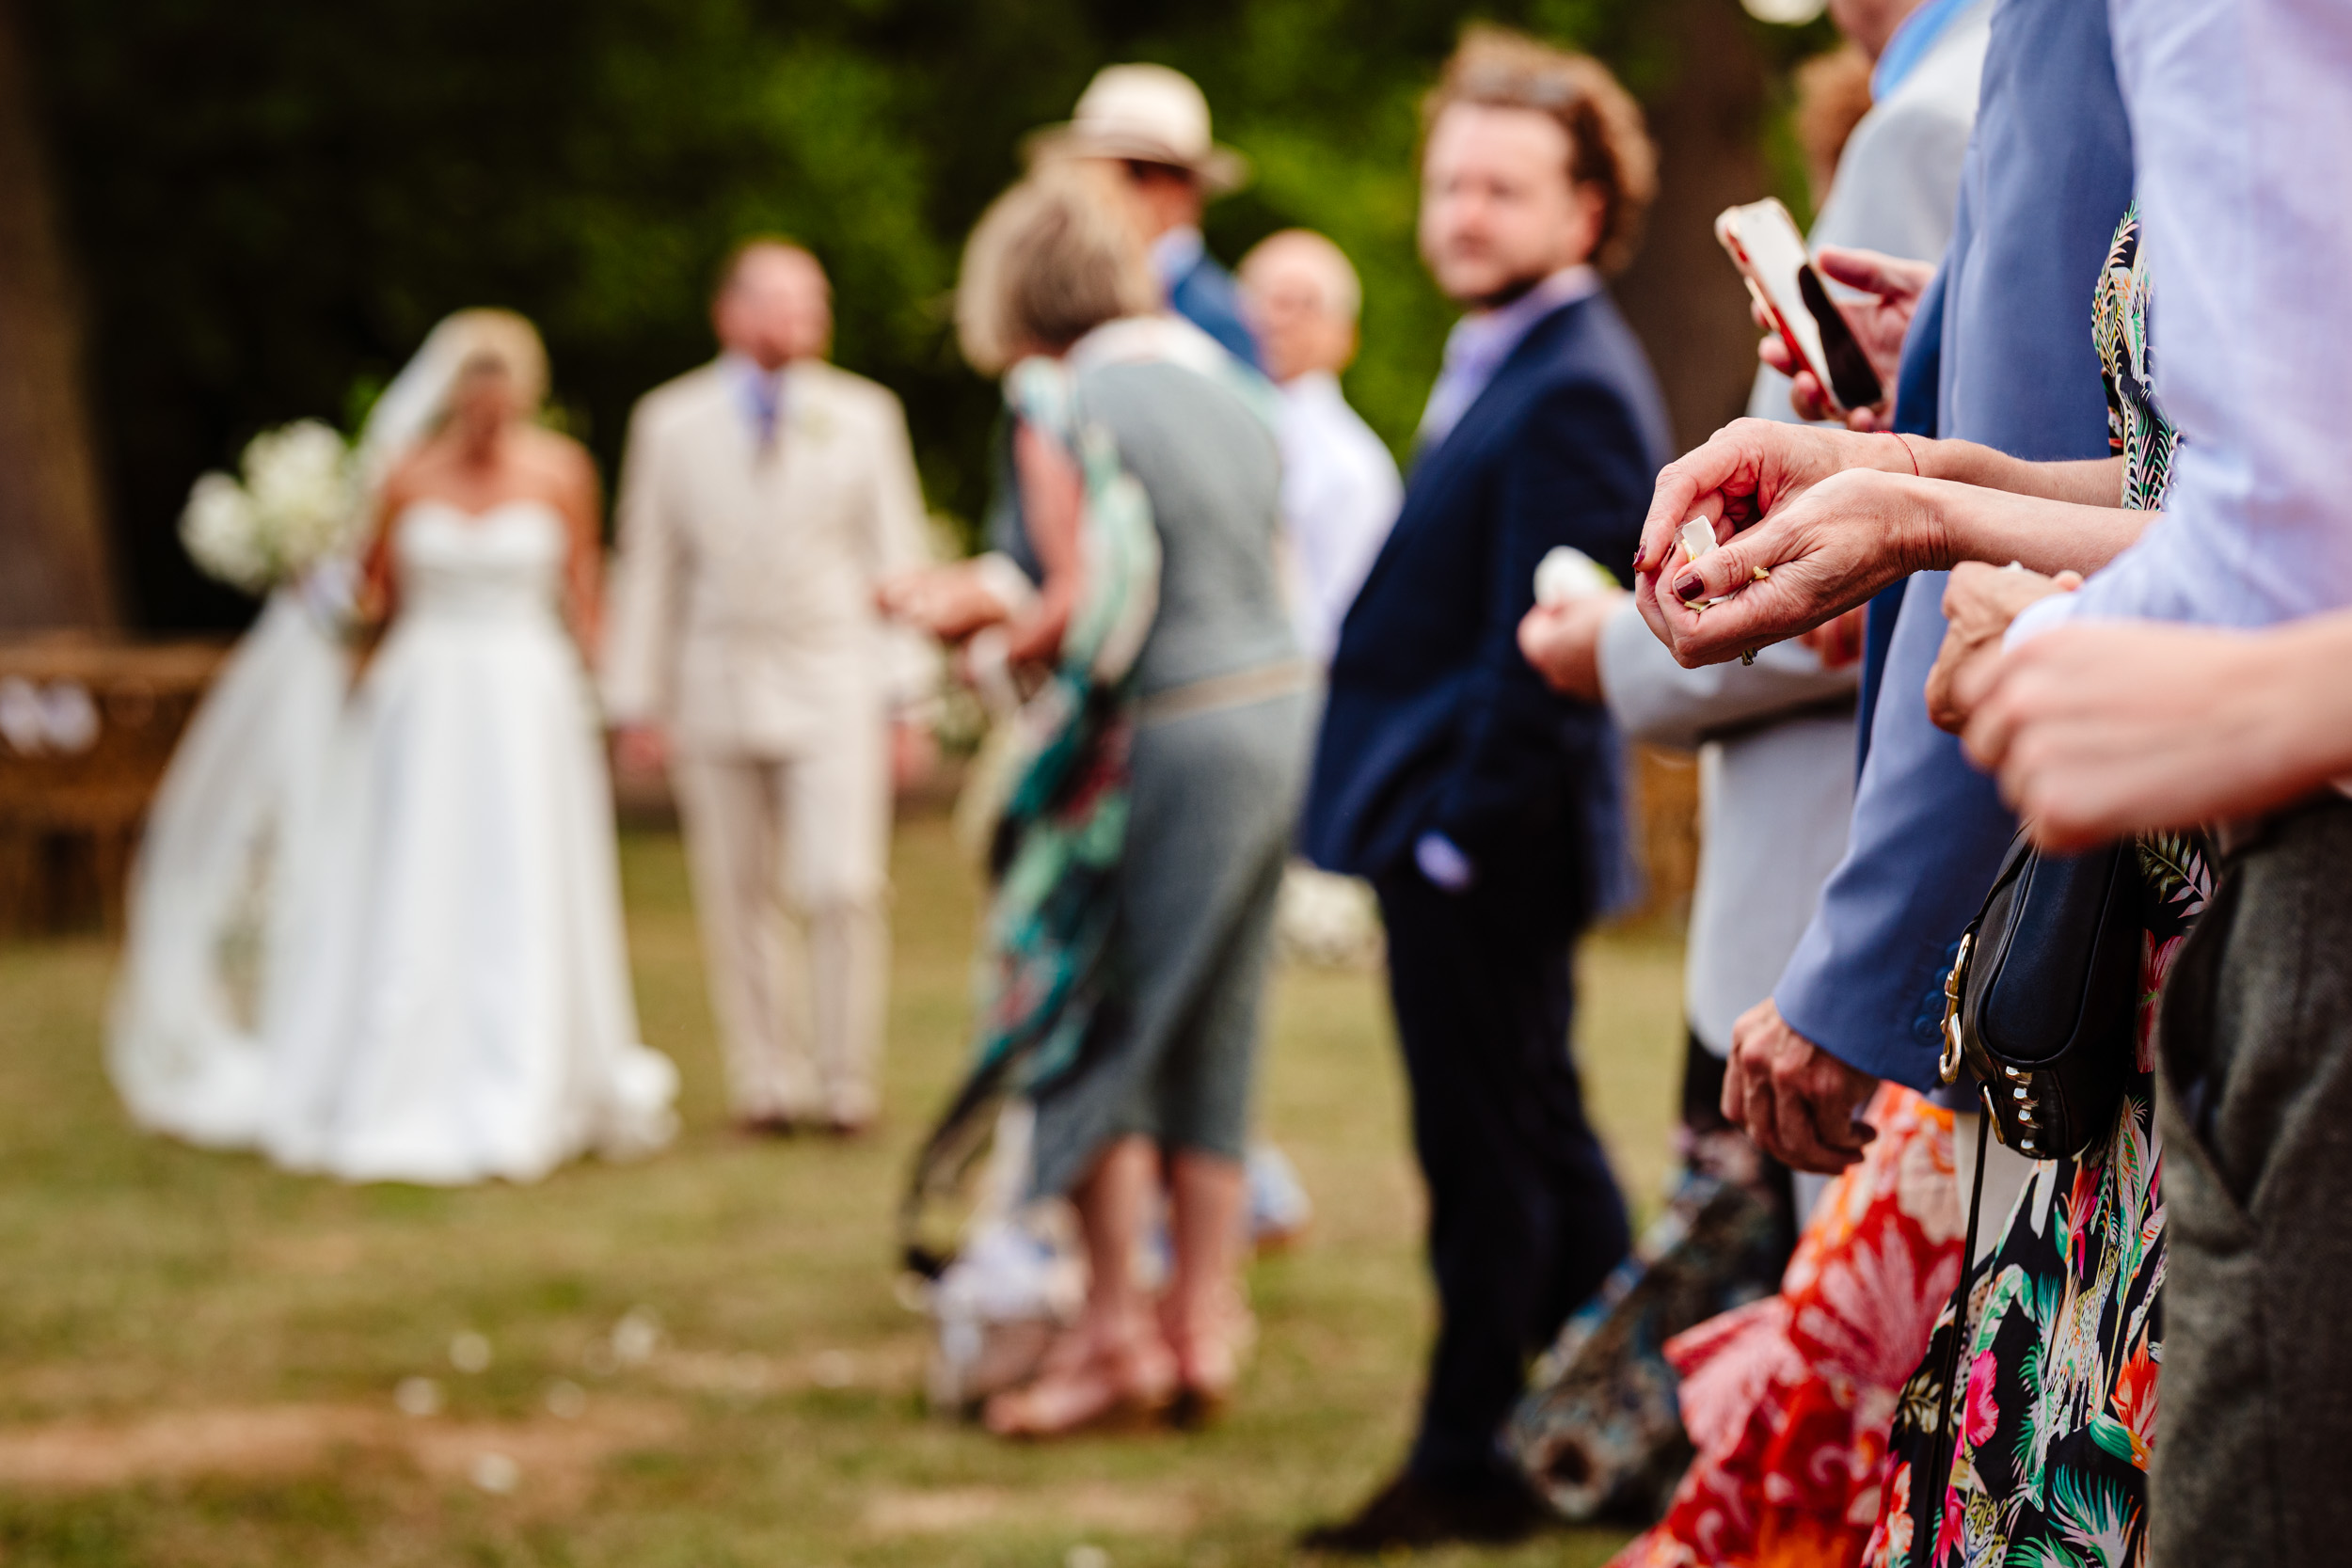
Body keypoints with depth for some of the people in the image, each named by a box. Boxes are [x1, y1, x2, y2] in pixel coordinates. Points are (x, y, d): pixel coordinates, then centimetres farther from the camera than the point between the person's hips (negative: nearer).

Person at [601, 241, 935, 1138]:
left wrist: (906, 696, 4)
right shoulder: (671, 422, 8)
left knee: (844, 887, -11)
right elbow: (648, 567, 9)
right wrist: (635, 701, 6)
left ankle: (845, 1084, -1)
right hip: (718, 690, 1)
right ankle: (767, 1083, 12)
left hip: (834, 691, -1)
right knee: (741, 898, 3)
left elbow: (896, 560, 9)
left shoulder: (863, 416, 8)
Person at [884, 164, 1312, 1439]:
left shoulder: (1066, 407, -11)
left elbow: (1090, 606, -18)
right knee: (1209, 1033, 13)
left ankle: (1116, 1331, 4)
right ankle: (1202, 1322, 17)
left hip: (1161, 745, -8)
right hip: (1275, 712, 8)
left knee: (1084, 1023, 3)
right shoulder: (1223, 381, 13)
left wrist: (989, 633, 2)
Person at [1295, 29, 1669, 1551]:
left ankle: (1471, 1465, 6)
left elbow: (1546, 645, -22)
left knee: (1491, 1155, -2)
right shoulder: (1506, 365, 14)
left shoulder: (1572, 393, -18)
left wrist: (1463, 825, -20)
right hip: (1455, 826, 11)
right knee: (1539, 1142, 17)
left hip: (1484, 841, -11)